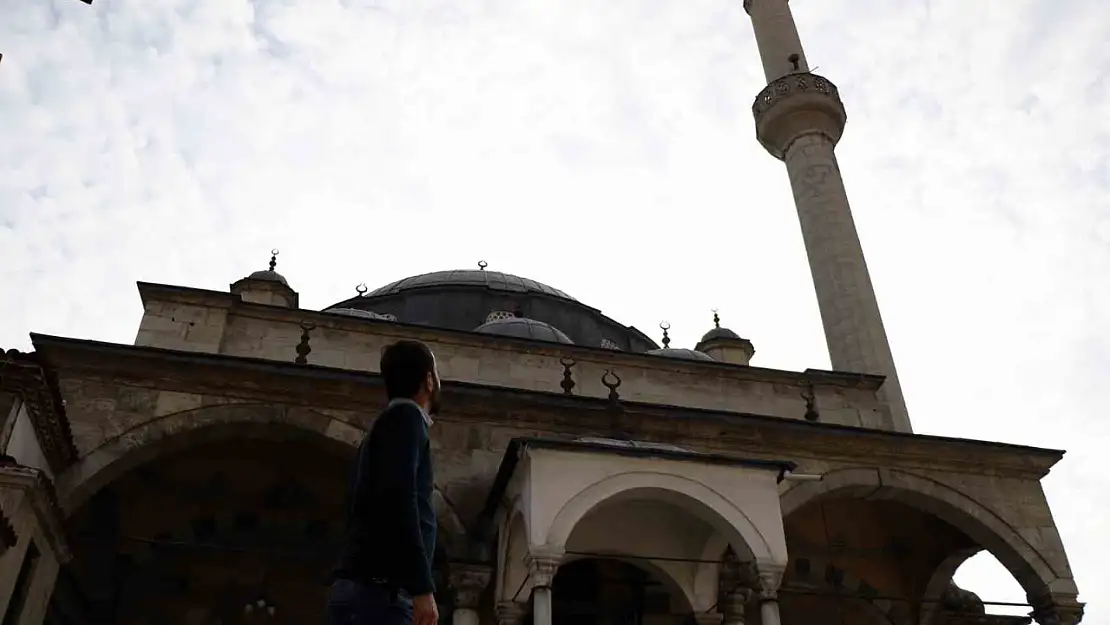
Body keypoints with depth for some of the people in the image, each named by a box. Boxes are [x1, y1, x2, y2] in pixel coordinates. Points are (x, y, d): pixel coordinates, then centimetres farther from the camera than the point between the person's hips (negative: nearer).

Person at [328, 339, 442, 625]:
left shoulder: (391, 421, 26)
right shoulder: (405, 416, -2)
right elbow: (397, 498, -17)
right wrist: (422, 587, -20)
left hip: (359, 588, 9)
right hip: (378, 590, -9)